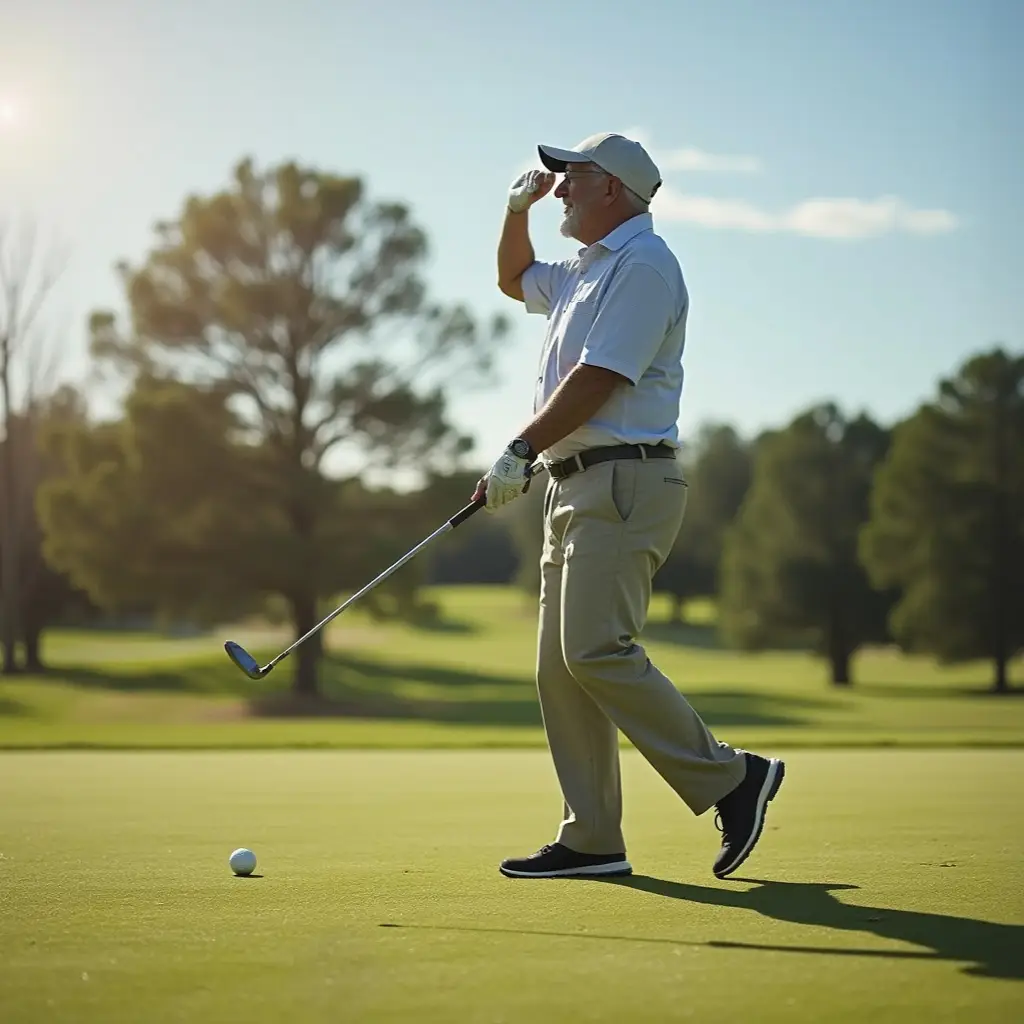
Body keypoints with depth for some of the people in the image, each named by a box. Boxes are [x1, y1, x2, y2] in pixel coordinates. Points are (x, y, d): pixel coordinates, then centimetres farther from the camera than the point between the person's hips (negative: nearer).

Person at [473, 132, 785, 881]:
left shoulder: (642, 265, -8)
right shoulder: (587, 271, 23)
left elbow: (599, 378, -17)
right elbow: (515, 280, 43)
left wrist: (521, 452, -16)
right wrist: (518, 207, 26)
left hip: (623, 483, -10)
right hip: (576, 485, 10)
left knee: (597, 651, -20)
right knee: (562, 665, 4)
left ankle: (731, 779, -11)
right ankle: (592, 840, 5)